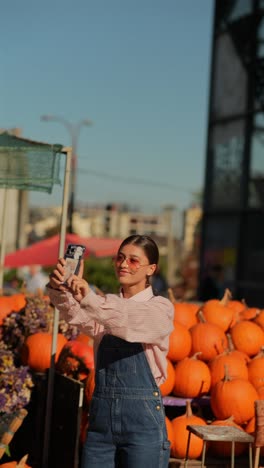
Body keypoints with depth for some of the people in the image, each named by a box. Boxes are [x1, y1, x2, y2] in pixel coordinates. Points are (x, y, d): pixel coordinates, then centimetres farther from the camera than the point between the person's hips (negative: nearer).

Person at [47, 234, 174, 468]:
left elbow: (130, 324, -23)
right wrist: (59, 290, -33)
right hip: (101, 415, 4)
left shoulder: (160, 308, -1)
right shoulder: (104, 306, 11)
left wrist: (89, 299, -37)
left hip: (142, 418, -4)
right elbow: (78, 315, -12)